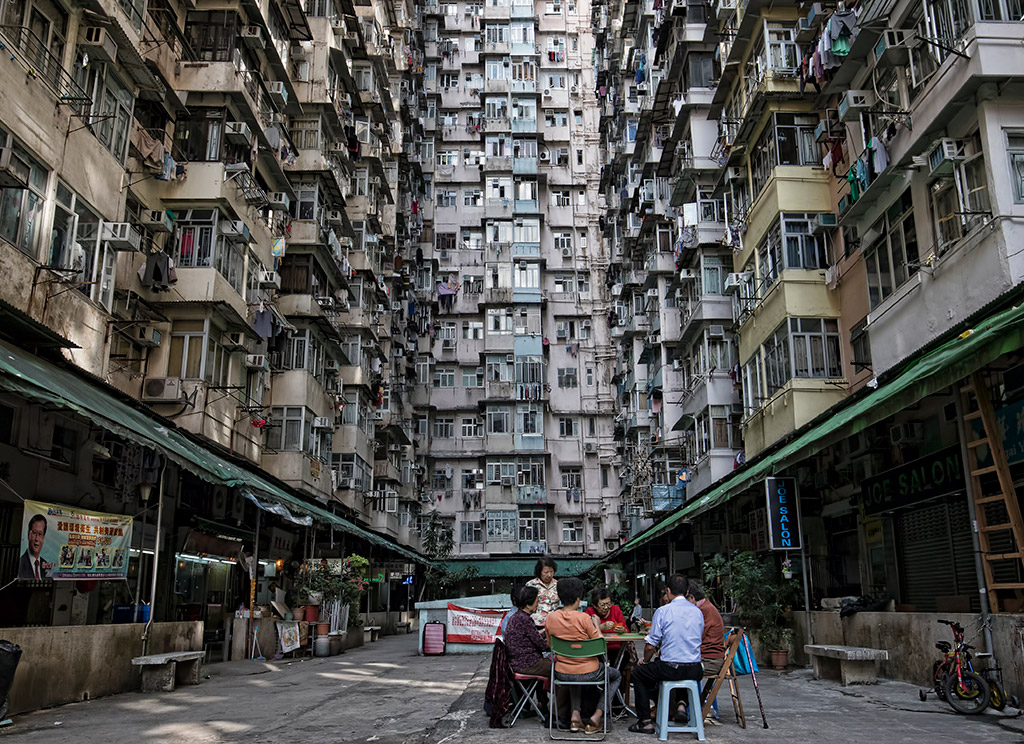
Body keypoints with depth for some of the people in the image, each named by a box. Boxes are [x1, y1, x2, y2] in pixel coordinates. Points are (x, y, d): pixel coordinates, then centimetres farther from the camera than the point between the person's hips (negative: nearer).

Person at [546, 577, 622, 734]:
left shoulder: (551, 618, -7)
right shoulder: (583, 618, -20)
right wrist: (596, 624, 4)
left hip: (561, 674, 4)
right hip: (589, 673, -4)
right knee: (616, 675, 26)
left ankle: (575, 714, 23)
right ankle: (597, 716, 10)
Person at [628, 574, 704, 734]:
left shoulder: (662, 611, -9)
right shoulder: (698, 612, 7)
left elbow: (651, 645, -8)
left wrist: (645, 661, 13)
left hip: (671, 669, -5)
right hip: (695, 671, 5)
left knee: (638, 672, 21)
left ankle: (645, 722, 17)